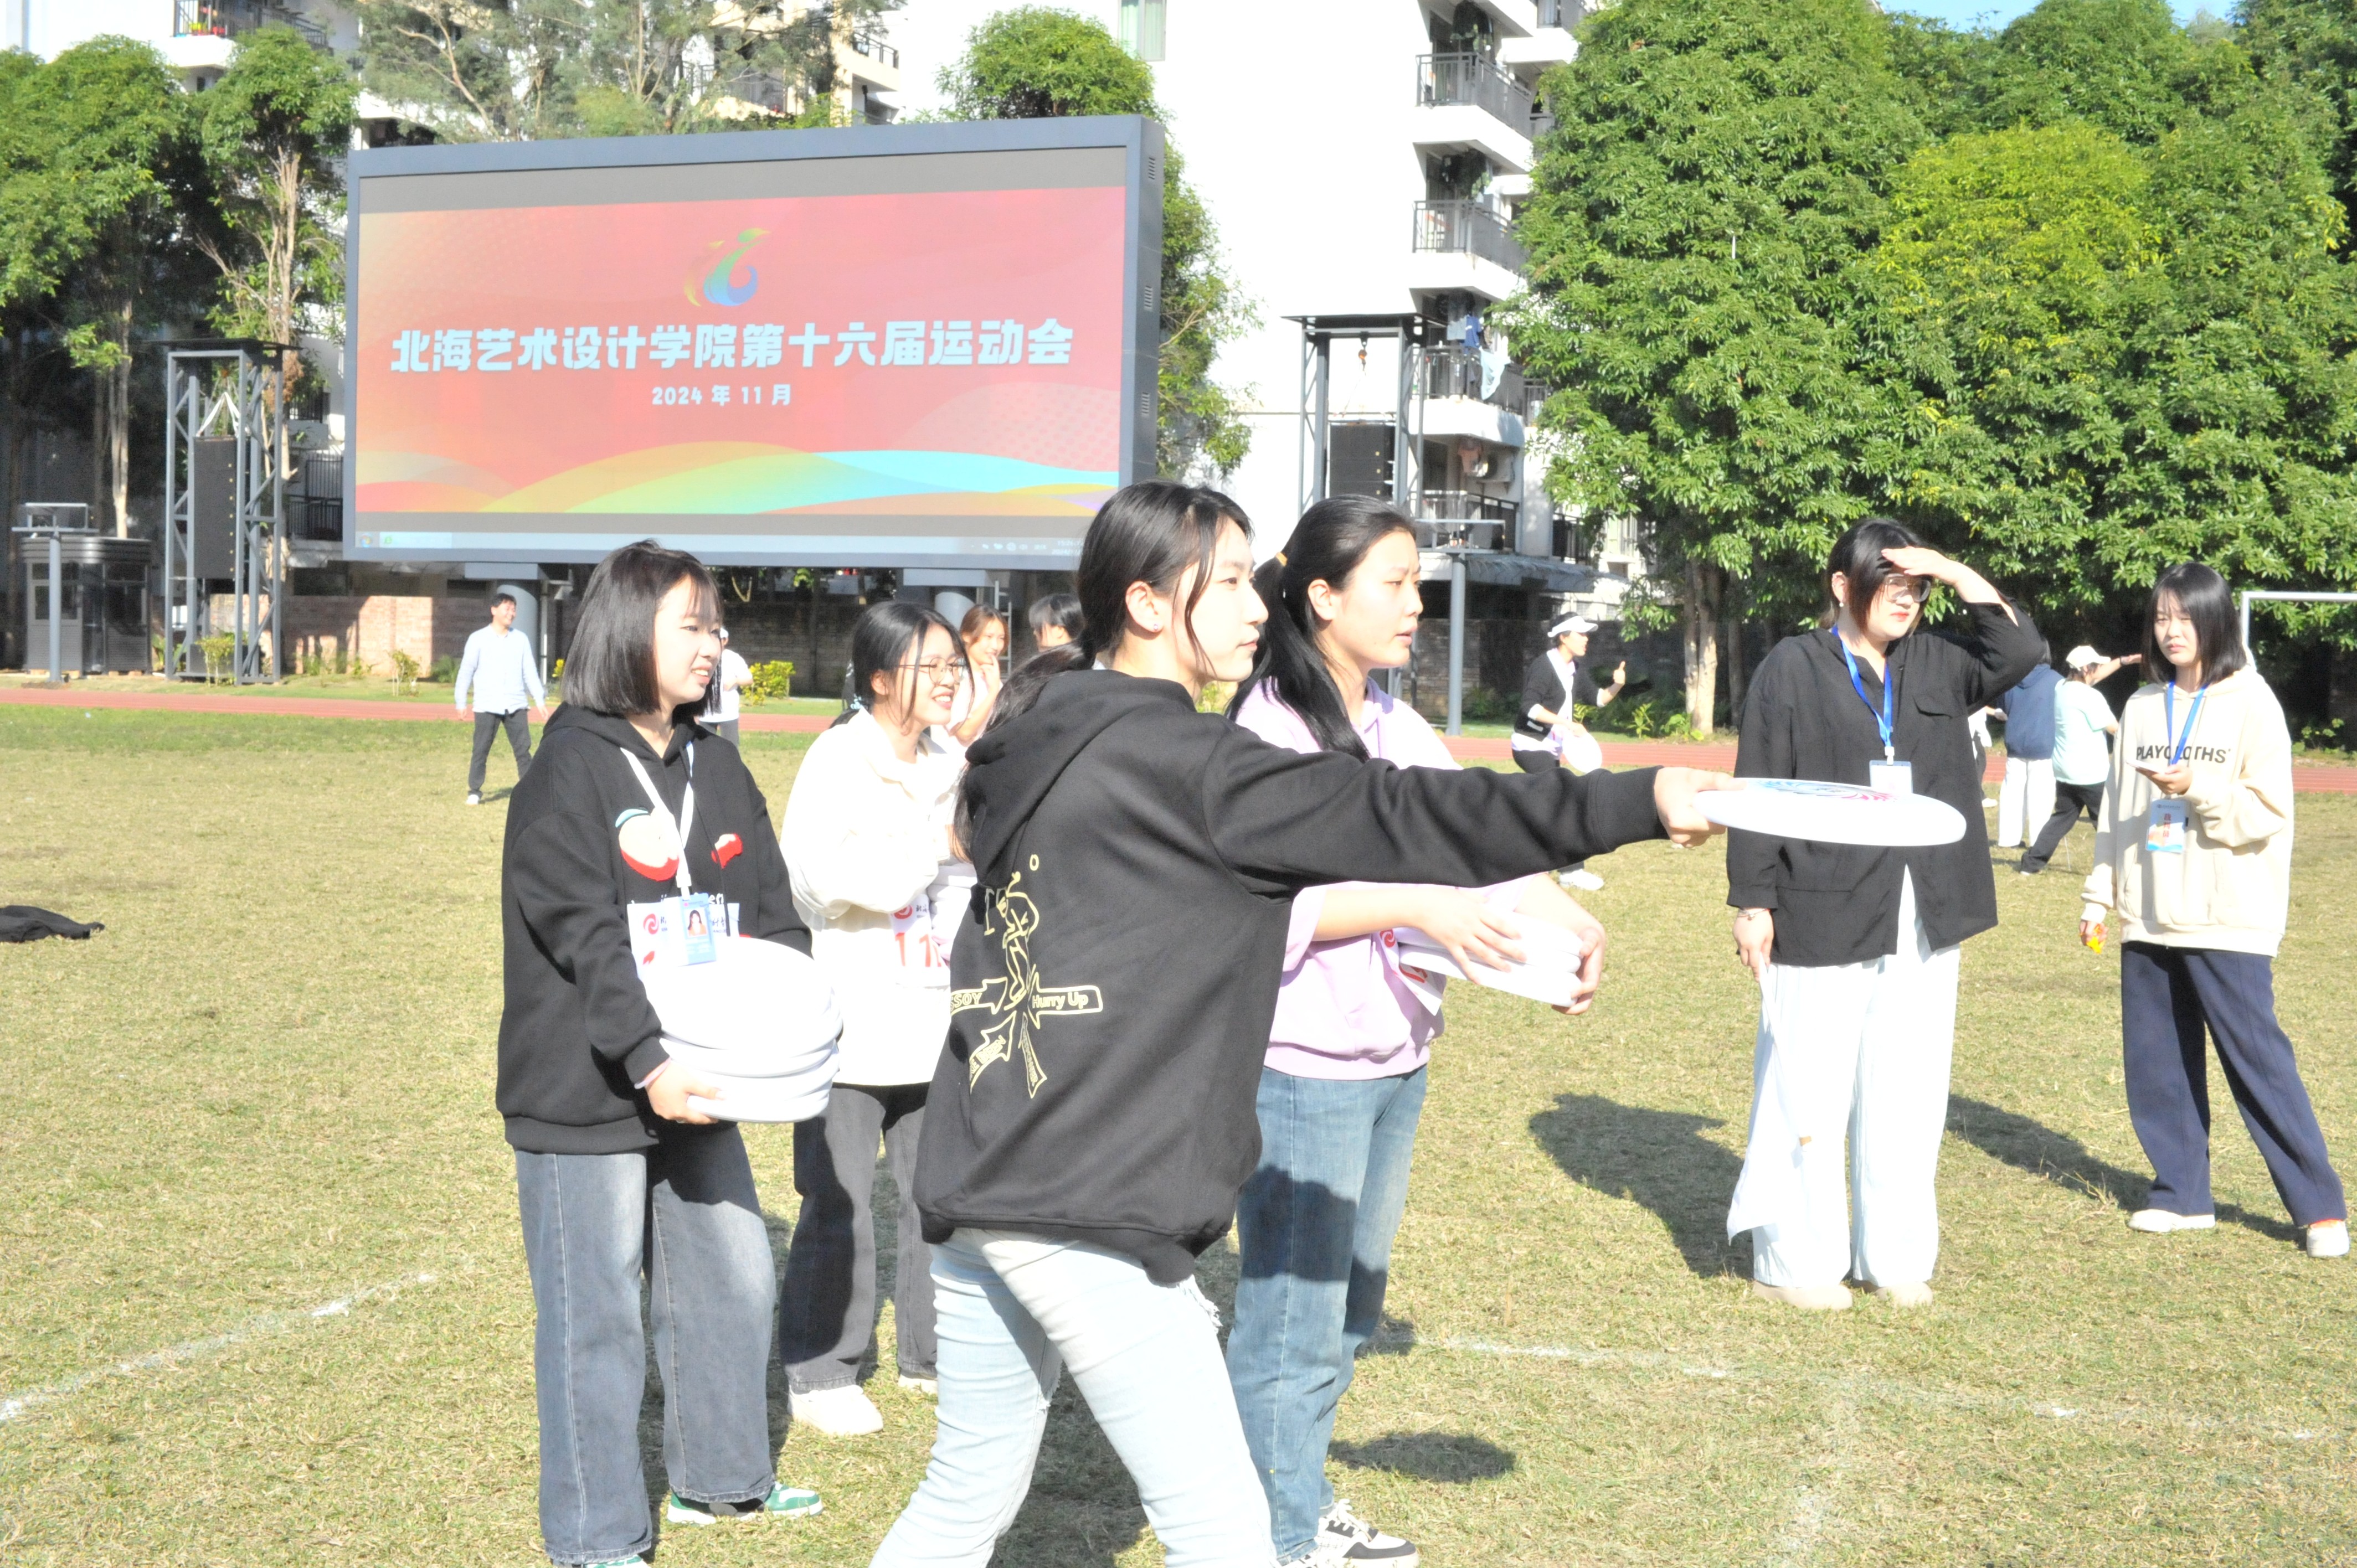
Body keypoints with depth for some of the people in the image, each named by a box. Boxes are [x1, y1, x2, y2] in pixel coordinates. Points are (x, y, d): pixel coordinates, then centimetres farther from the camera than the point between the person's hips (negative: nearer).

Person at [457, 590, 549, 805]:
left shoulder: (521, 640, 9)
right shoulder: (478, 639, 1)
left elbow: (530, 672, 11)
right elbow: (466, 671, 3)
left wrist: (540, 700, 5)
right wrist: (461, 702, 1)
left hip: (515, 705, 2)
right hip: (486, 706, -2)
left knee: (523, 749, -2)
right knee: (481, 751, 1)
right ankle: (474, 791, 10)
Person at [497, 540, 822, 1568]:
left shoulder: (717, 769, 10)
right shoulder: (570, 770, -12)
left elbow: (771, 912, 9)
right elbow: (586, 938, -20)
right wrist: (647, 1063, -28)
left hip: (694, 1087, 7)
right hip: (585, 1097, -7)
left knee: (735, 1279, 17)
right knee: (598, 1316, 2)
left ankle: (719, 1477, 37)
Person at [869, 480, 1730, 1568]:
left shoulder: (1041, 745, 15)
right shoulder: (1171, 758, -12)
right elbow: (1395, 816, -17)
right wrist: (1641, 802, -18)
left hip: (975, 1191, 10)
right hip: (1088, 1210, -10)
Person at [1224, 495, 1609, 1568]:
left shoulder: (1395, 725, 11)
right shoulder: (1271, 726, -14)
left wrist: (1560, 911, -10)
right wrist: (1417, 908, -28)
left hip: (1393, 1058, 9)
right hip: (1301, 1066, -9)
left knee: (1350, 1306, 19)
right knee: (1292, 1321, -1)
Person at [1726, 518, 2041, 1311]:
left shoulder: (1934, 665, 12)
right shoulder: (1794, 668, -3)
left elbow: (2018, 650, 3)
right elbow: (1757, 791, -4)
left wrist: (1958, 574, -5)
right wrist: (1752, 901, -8)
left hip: (1923, 920, 5)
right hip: (1823, 917, -5)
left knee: (1908, 1095, 10)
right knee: (1807, 1092, 0)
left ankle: (1895, 1256, 20)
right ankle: (1793, 1259, 11)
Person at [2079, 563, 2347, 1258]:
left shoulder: (2250, 703, -4)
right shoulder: (2142, 707, 11)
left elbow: (2269, 811, -8)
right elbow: (2115, 808, 15)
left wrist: (2199, 789, -21)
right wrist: (2100, 894, 13)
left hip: (2228, 920, -5)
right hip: (2148, 918, 5)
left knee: (2258, 1060, -6)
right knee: (2155, 1063, 7)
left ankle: (2319, 1206, 2)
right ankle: (2182, 1193, 20)